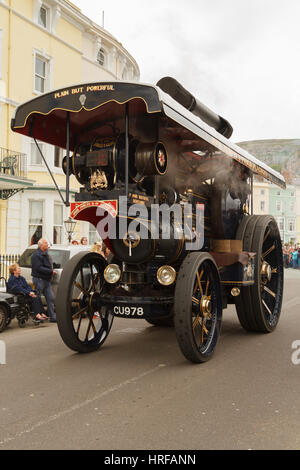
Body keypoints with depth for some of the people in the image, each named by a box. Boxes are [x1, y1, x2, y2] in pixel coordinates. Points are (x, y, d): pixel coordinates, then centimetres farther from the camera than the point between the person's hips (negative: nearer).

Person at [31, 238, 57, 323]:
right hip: (39, 279, -9)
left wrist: (52, 271, 8)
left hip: (47, 280, 9)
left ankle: (53, 317, 7)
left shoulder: (46, 254, 17)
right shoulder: (36, 255, -13)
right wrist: (51, 271, -20)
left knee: (50, 298, 5)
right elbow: (39, 268, -21)